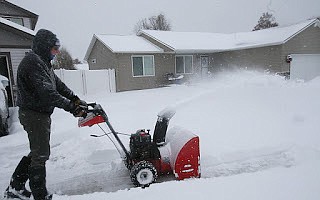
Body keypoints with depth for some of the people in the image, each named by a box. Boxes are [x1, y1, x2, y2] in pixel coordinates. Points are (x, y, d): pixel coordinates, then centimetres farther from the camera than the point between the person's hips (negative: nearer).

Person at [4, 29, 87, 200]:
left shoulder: (43, 62, 16)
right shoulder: (32, 62, -19)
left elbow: (58, 84, 14)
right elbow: (47, 93, -28)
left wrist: (75, 99, 3)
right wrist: (72, 108, -27)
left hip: (40, 114, 10)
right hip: (34, 114, -10)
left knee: (38, 152, 20)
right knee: (40, 155, 0)